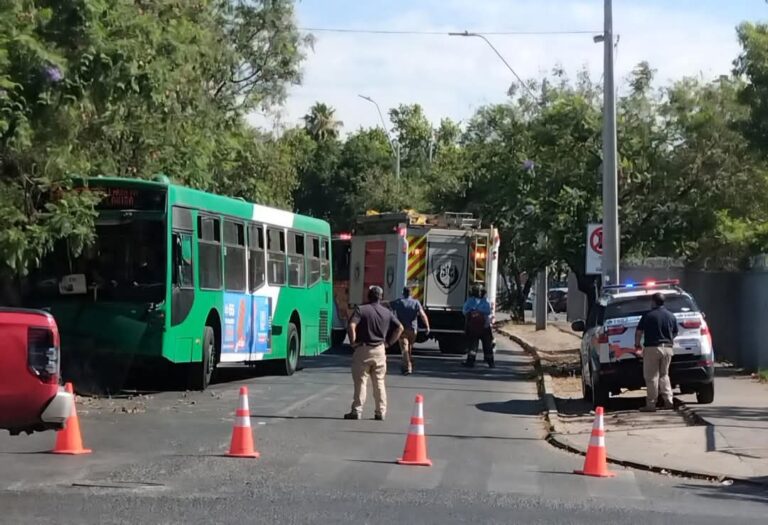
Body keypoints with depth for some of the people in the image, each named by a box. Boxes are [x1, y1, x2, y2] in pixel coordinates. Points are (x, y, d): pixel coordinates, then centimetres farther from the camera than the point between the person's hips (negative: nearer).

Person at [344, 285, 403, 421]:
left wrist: (353, 342, -8)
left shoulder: (361, 310, -6)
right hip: (380, 350, 4)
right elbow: (400, 328, 7)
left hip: (363, 349, -3)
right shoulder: (387, 312, 7)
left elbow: (351, 326, -20)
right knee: (379, 382, 10)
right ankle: (381, 412, 11)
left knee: (360, 381, 1)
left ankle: (357, 411, 0)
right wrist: (389, 342, 10)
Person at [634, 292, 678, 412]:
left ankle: (651, 404, -2)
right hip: (667, 348, 5)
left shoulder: (648, 316, -8)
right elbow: (675, 333, 14)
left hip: (652, 348, -5)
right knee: (664, 374, 17)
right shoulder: (671, 316, 7)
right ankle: (668, 400, 9)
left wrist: (637, 344, 8)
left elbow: (639, 332, -7)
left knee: (651, 377, -1)